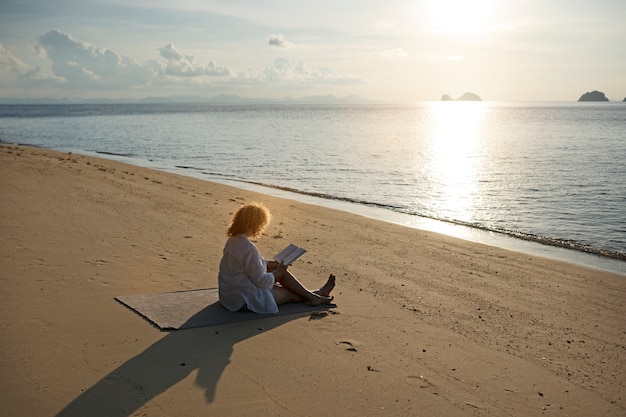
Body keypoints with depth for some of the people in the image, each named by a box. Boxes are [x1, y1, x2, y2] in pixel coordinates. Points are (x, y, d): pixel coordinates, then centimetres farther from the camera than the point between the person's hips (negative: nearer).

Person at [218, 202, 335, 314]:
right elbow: (261, 281, -23)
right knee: (288, 294, 4)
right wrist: (278, 272, -5)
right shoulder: (248, 249, -28)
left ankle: (311, 295, 19)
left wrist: (277, 263, 9)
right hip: (244, 300, -10)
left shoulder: (233, 241, 4)